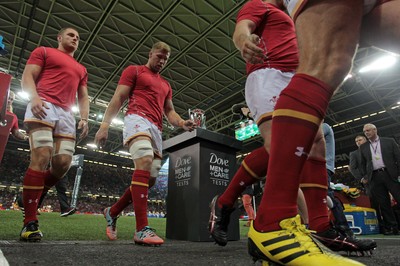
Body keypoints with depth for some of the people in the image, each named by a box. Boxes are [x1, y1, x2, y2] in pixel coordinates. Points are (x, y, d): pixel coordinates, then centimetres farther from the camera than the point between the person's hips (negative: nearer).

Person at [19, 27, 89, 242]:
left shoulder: (81, 69, 31)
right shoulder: (43, 52, 17)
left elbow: (83, 97, 24)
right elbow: (27, 77, 4)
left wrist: (84, 118, 5)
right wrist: (34, 97, -17)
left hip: (66, 114, 5)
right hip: (44, 107, -5)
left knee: (63, 163, -8)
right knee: (41, 158, -18)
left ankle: (31, 200, 17)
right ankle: (30, 222, -12)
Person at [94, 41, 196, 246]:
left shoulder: (165, 85, 29)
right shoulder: (134, 71, 12)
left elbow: (169, 111, 23)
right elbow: (118, 98, 3)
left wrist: (182, 123, 1)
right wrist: (105, 125, -8)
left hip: (156, 129, 7)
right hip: (138, 119, -7)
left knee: (150, 178, 1)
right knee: (145, 162, -30)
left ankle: (113, 211, 21)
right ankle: (142, 229, -31)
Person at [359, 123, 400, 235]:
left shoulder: (389, 141, 9)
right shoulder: (363, 147, 16)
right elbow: (363, 163, 19)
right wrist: (366, 176, 10)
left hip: (391, 174, -2)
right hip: (375, 177, 2)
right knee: (383, 203, 2)